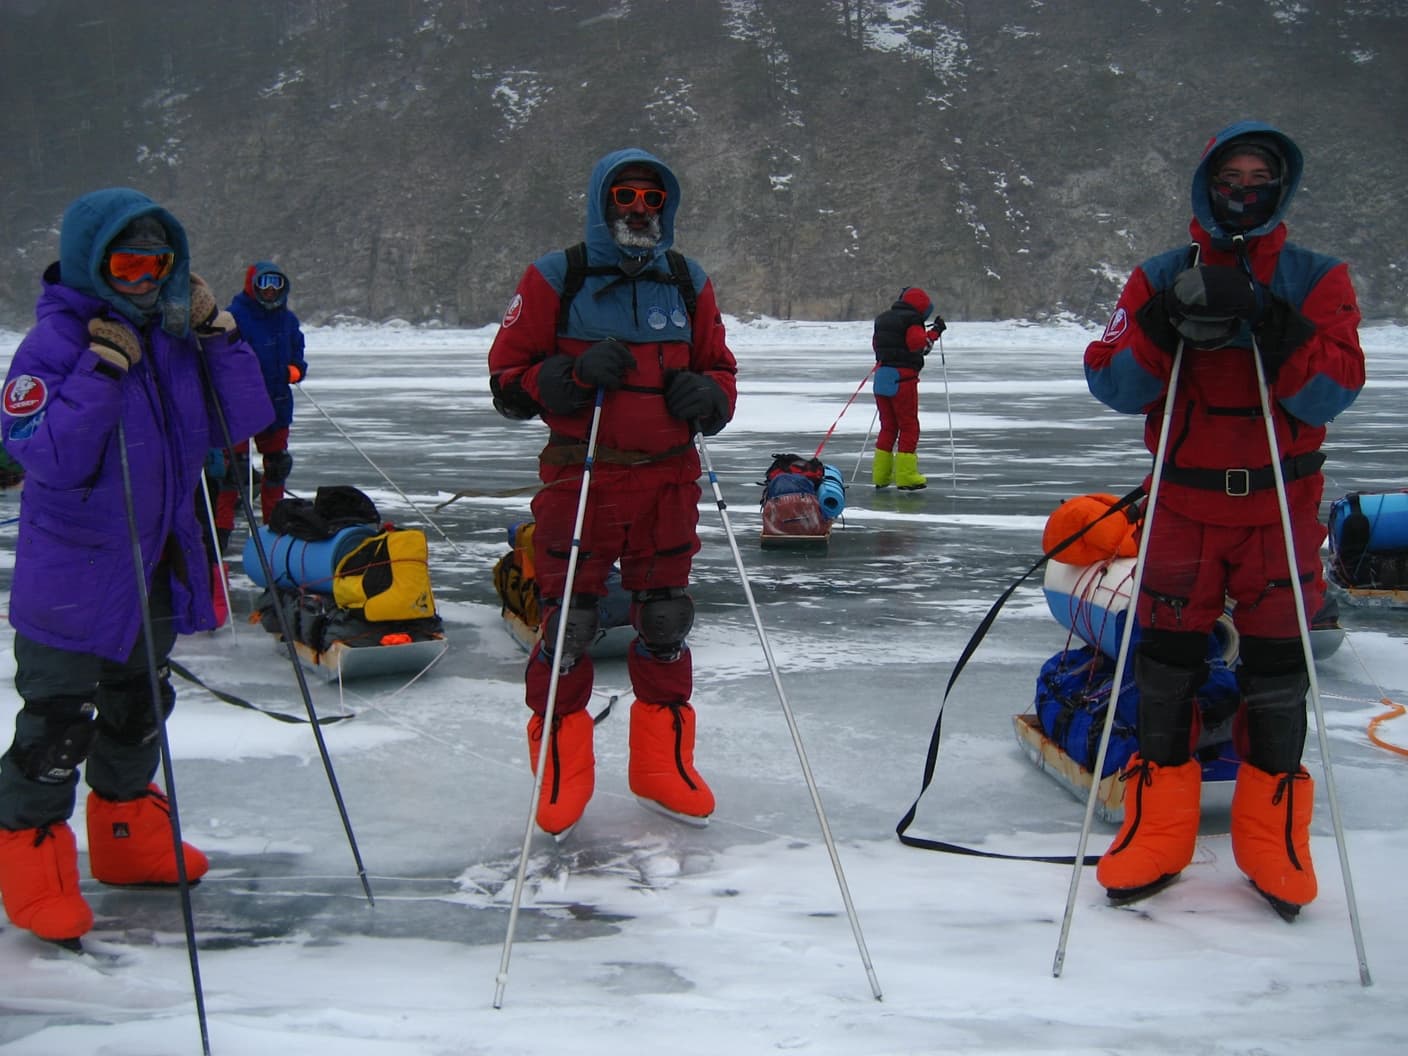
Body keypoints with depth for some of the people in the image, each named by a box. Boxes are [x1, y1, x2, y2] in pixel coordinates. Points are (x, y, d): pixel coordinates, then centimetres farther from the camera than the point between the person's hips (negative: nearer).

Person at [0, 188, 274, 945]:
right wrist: (102, 372, -30)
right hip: (74, 577, -6)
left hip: (158, 573, 7)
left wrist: (218, 336, -11)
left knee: (139, 708, 21)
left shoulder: (175, 337, 1)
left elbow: (247, 420, -2)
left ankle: (129, 833, 39)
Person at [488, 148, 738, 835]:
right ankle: (562, 772, 15)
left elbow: (720, 371, 19)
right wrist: (574, 374, -19)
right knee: (566, 622, 0)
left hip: (668, 481, 4)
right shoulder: (555, 280, -1)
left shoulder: (688, 284, 10)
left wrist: (705, 396, -5)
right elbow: (507, 380, -1)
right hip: (579, 479, -3)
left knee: (665, 622, 11)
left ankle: (662, 762, 26)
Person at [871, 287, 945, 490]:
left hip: (881, 376, 7)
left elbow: (875, 344, 22)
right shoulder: (912, 320, -9)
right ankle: (905, 476, -3)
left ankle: (880, 475, 15)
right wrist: (935, 332, -7)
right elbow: (919, 344, -18)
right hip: (902, 378, -7)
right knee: (909, 427, 0)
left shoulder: (882, 319, 15)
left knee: (888, 426, 14)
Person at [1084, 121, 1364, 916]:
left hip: (1281, 508, 0)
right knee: (1167, 658, 4)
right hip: (1183, 504, 1)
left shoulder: (1316, 280, 1)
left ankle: (1274, 838, 18)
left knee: (1278, 665, 4)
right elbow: (1113, 385, -7)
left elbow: (1331, 396, -12)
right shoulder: (1161, 279, 3)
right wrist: (1165, 324, -23)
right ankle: (1159, 827, 16)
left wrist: (1274, 328, -24)